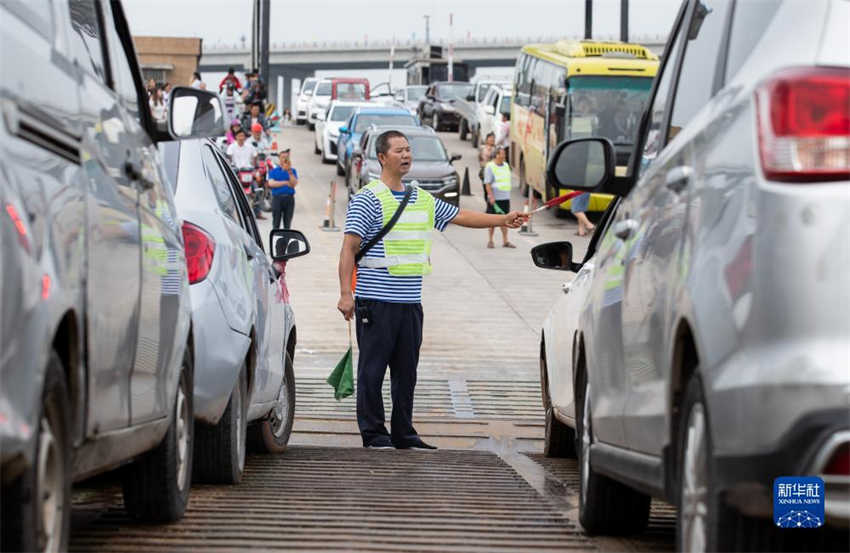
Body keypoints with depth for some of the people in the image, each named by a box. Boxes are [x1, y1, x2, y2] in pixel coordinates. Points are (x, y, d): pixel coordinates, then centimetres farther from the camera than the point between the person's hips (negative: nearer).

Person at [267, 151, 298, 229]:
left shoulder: (292, 171, 10)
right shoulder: (274, 171, 8)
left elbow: (294, 183, -5)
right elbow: (271, 183, -8)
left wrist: (289, 171, -13)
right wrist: (286, 183, -9)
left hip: (289, 198, 1)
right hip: (277, 198, -1)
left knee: (287, 223, 3)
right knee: (276, 223, -2)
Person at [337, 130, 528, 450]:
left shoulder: (423, 200, 16)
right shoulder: (368, 200, -6)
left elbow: (460, 216, 24)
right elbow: (349, 248, -10)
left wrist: (503, 220, 14)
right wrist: (346, 294, -18)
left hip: (410, 303, 7)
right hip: (376, 303, -7)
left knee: (407, 371, 9)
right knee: (373, 369, -3)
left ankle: (404, 434, 16)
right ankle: (374, 434, 3)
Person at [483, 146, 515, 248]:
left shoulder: (506, 165, 13)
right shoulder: (490, 167, -8)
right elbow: (487, 183, -11)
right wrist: (491, 196, -19)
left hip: (505, 198, 6)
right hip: (494, 198, -6)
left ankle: (505, 241, 11)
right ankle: (490, 241, 9)